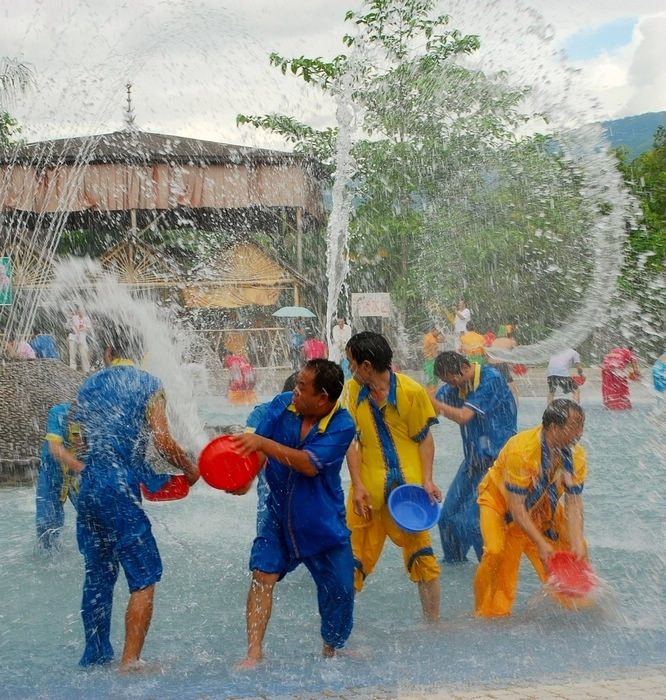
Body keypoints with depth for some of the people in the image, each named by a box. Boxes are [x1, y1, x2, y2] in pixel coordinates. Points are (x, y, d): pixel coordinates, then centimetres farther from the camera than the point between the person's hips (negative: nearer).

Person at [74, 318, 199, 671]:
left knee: (98, 574, 17)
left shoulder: (88, 386, 13)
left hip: (88, 488, 7)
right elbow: (163, 442, -10)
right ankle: (129, 664, -8)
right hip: (120, 491, -6)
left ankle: (95, 656, 23)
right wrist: (190, 470, 6)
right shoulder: (148, 384, -3)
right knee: (144, 577, -2)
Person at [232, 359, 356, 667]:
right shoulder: (281, 405, -6)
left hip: (323, 521, -2)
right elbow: (256, 451, -6)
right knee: (262, 573, -14)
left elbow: (310, 465, -29)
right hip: (279, 513, 2)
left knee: (339, 589, 2)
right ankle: (253, 653, -10)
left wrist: (263, 443, -33)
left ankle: (331, 649, 29)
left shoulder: (342, 425, -18)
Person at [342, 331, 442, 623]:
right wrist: (358, 485, -8)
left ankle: (433, 621, 13)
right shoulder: (353, 390, 1)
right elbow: (350, 440, 0)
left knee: (419, 550, 3)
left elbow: (424, 438, -1)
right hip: (367, 485, 3)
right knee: (356, 556, 5)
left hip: (406, 484, -2)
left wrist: (427, 481, -10)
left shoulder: (411, 391, -9)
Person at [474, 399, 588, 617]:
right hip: (501, 500, -6)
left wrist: (577, 544, -28)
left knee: (577, 548, 1)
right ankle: (488, 613, -6)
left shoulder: (576, 455, -18)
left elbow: (574, 503, -16)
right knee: (496, 552, -26)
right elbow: (515, 506, -33)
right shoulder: (522, 450, -36)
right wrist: (541, 544, -35)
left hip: (544, 507, 6)